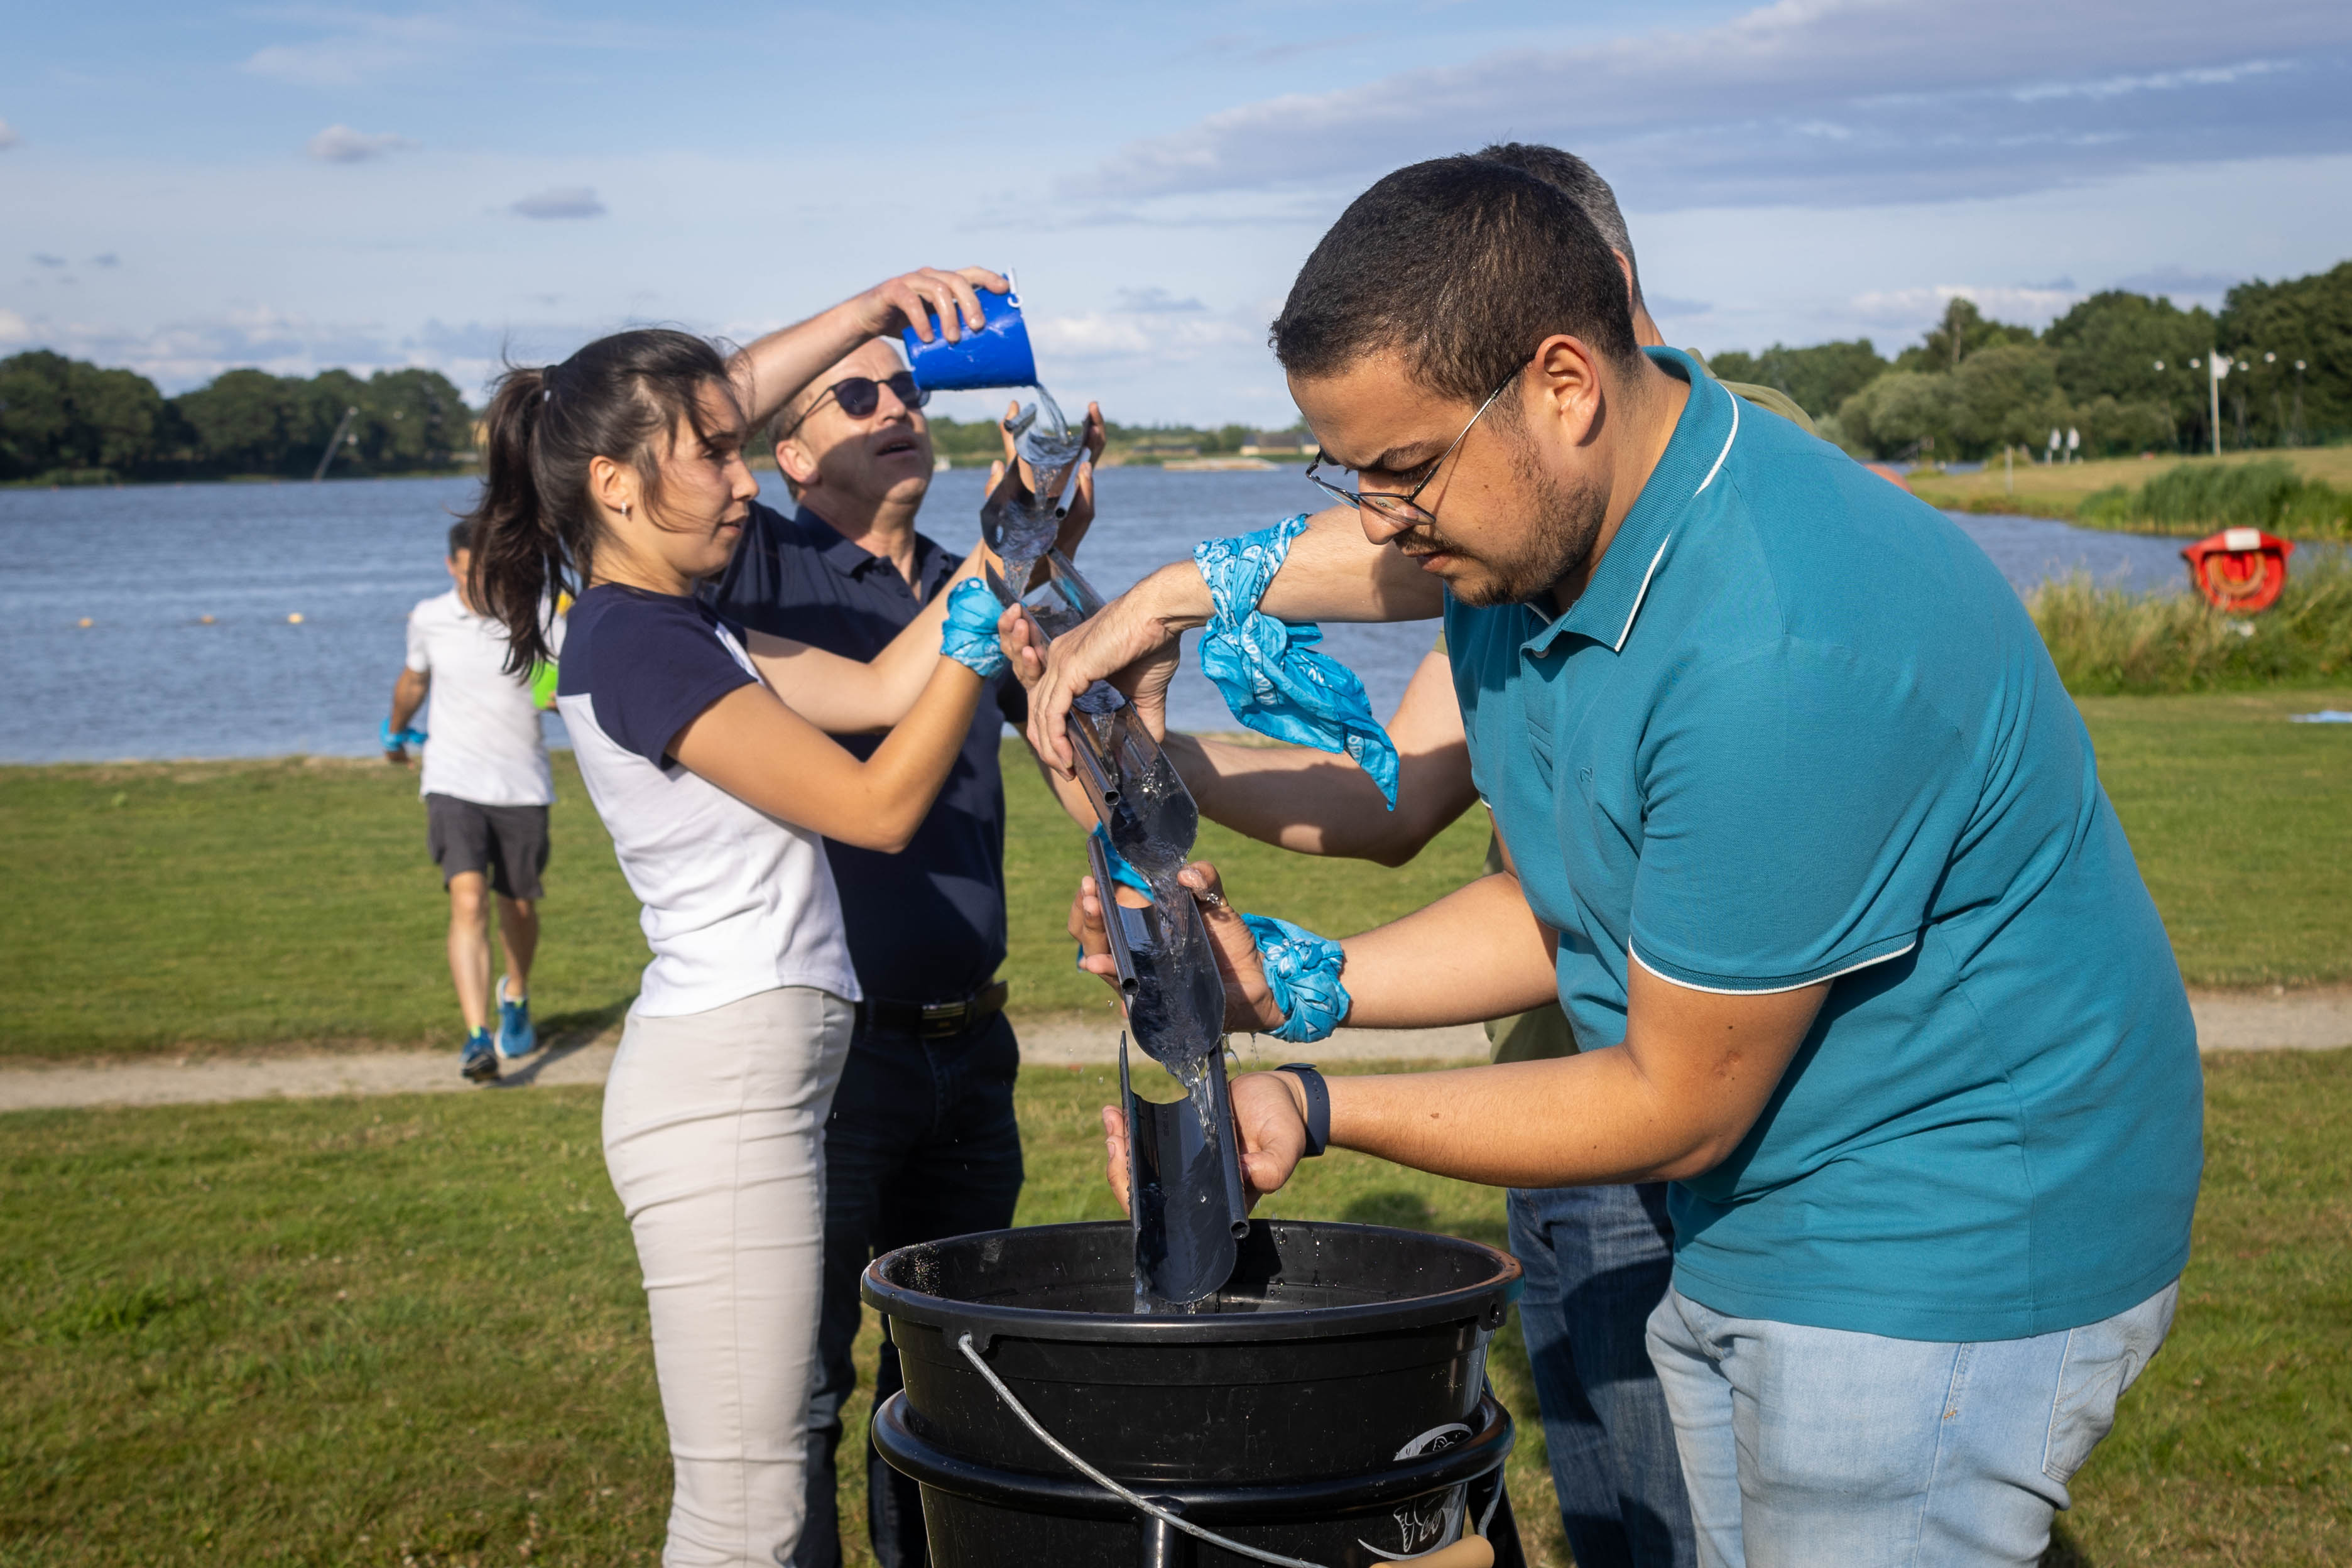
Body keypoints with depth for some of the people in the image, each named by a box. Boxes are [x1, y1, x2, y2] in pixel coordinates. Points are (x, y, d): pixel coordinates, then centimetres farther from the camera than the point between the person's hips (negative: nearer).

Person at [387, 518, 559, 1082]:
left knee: (518, 907, 14)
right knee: (468, 901, -19)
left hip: (523, 786, 1)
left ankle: (516, 997, 46)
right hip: (454, 785, -1)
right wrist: (395, 733, 38)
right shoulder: (429, 619, 1)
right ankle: (478, 1037, -24)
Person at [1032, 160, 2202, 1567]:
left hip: (1944, 1247, -9)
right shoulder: (1530, 525, -3)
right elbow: (1568, 917, 7)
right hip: (1740, 1237, 9)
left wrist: (1318, 1113, -16)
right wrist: (1291, 987, -6)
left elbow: (1673, 1109, -22)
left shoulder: (1783, 651, -32)